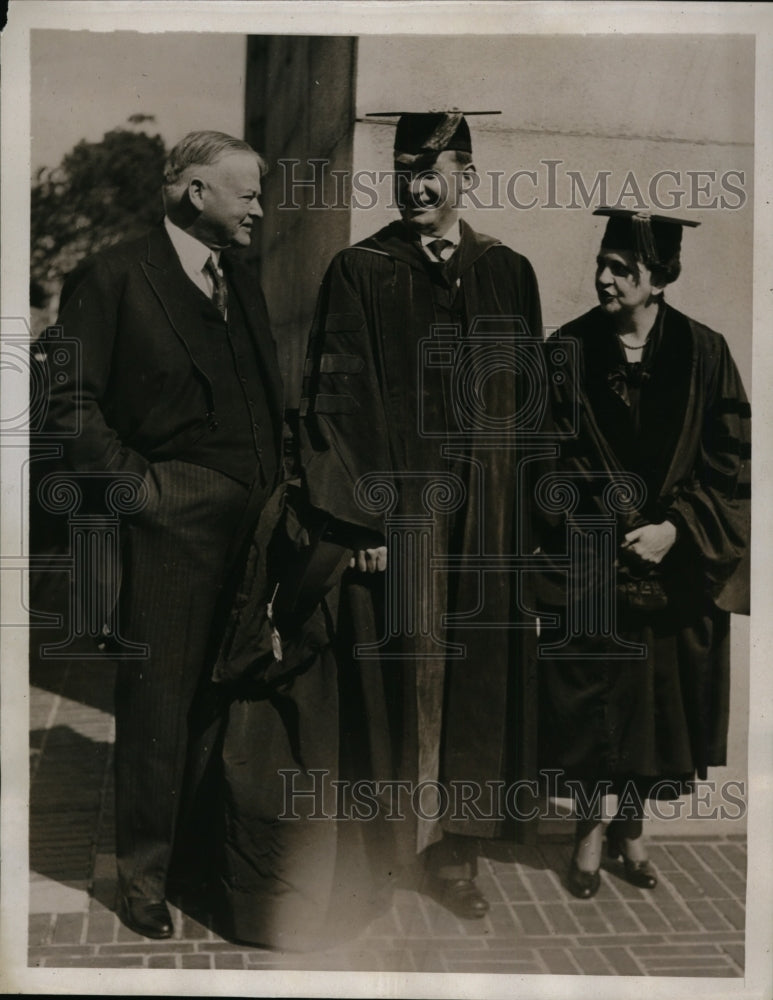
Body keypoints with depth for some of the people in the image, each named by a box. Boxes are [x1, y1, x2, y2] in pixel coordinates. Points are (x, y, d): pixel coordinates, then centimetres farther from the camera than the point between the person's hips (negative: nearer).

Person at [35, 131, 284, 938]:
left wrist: (273, 487, 10)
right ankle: (143, 874, 19)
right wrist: (137, 484, -13)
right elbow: (70, 404, -9)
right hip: (171, 523, -6)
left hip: (253, 523, 6)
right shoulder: (111, 278, -4)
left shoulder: (243, 282, 18)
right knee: (157, 704, 3)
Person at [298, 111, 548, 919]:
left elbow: (533, 398, 10)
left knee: (475, 678, 9)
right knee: (396, 679, 2)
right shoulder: (359, 273, -2)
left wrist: (527, 508, 5)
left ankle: (451, 849, 25)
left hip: (486, 512, 4)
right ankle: (397, 852, 20)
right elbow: (337, 402, -6)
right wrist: (362, 519, -13)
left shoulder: (510, 274, 9)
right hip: (394, 511, -3)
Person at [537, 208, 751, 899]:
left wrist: (676, 529, -14)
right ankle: (591, 827, 24)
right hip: (590, 558, -1)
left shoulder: (703, 353, -3)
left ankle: (631, 826, 30)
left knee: (657, 699, 10)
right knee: (589, 699, 4)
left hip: (674, 565, 1)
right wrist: (616, 527, -14)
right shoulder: (571, 349, -3)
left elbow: (732, 460, -3)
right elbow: (556, 454, -5)